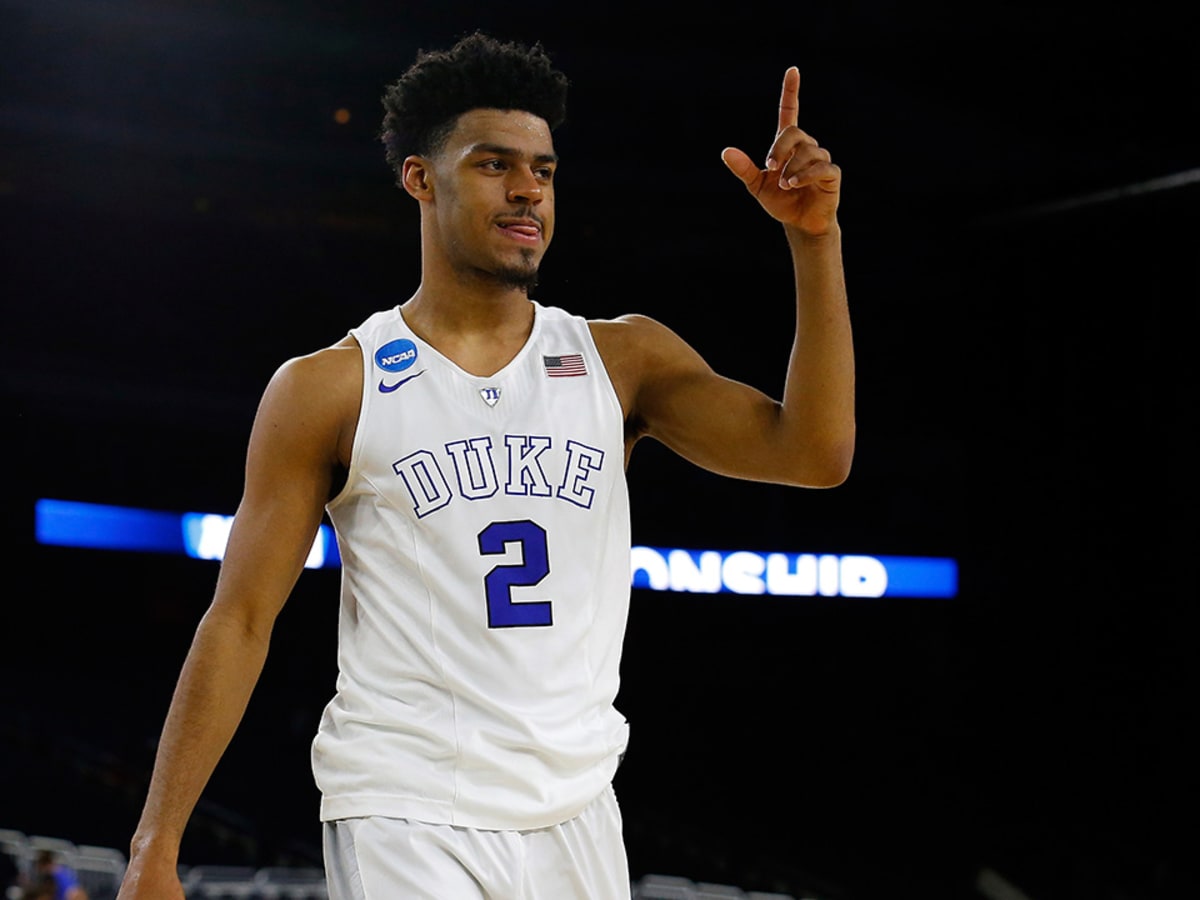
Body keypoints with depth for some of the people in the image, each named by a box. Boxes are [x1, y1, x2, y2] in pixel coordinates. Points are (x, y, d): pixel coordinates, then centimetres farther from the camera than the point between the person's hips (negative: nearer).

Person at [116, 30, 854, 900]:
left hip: (577, 818, 4)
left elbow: (813, 453, -4)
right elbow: (240, 622, -1)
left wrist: (814, 240, -14)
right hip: (406, 820, -3)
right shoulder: (329, 389, -1)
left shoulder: (622, 361, 7)